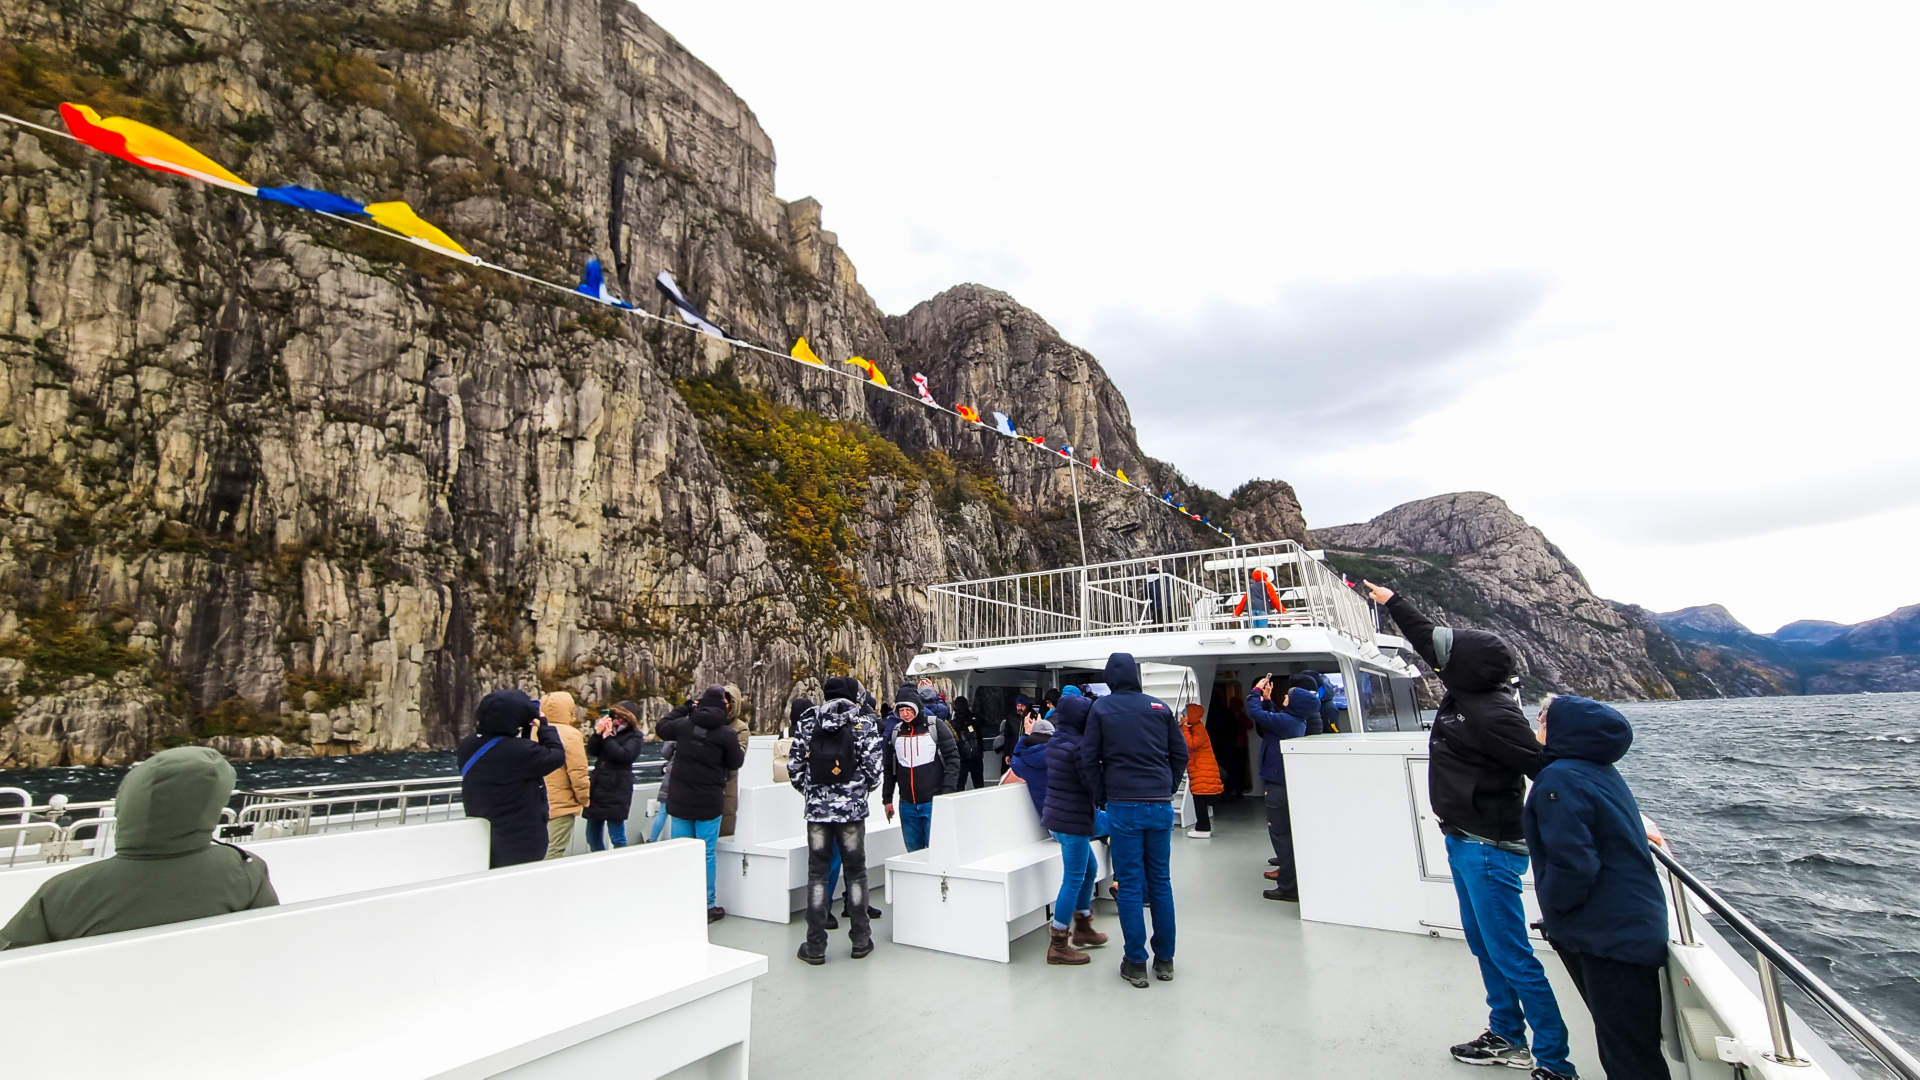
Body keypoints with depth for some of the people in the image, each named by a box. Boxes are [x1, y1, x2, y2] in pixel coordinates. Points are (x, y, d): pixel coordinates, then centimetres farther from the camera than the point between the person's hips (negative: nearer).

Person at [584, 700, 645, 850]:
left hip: (617, 791, -6)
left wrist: (607, 737, -13)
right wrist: (598, 732, -12)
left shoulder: (634, 736, -3)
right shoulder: (608, 729, 12)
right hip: (598, 788, 6)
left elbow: (625, 756, -17)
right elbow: (591, 750, 4)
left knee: (617, 837, -5)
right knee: (593, 837, 13)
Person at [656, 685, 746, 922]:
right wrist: (742, 750, 18)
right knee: (706, 854, 5)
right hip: (709, 802, -3)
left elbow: (661, 728, 19)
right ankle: (708, 906, 12)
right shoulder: (727, 733, -11)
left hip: (679, 799, 3)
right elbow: (734, 764, -1)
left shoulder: (683, 724, -1)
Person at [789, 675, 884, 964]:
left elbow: (794, 764, 3)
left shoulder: (808, 721, 4)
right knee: (855, 871, 12)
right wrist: (862, 790, 7)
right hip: (852, 807, -1)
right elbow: (873, 764, -11)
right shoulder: (864, 720, -4)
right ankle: (860, 940, 21)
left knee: (817, 873, 10)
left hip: (817, 807, 2)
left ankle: (815, 946, 14)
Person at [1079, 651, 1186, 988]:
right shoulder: (1160, 707, 6)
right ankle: (1165, 960, 21)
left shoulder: (1102, 708, -1)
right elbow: (1180, 753, 8)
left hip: (1124, 806, -3)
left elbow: (1087, 758, -3)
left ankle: (1136, 963, 9)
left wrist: (1101, 797, 7)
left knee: (1130, 884, 5)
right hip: (1161, 805, 3)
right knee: (1161, 881, 13)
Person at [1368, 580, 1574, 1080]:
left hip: (1490, 847, -10)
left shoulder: (1492, 716, -25)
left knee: (1510, 955, -2)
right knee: (1484, 946, 19)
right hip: (1464, 839, 10)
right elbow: (1428, 639, 14)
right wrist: (1391, 601, 23)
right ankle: (1507, 1037, 33)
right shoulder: (1467, 689, 2)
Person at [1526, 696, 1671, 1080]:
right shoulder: (1602, 771, 9)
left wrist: (1552, 908, -9)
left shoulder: (1558, 780, -21)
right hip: (1638, 929, 10)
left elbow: (1572, 864, -27)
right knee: (1636, 1045, 22)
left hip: (1610, 940, -10)